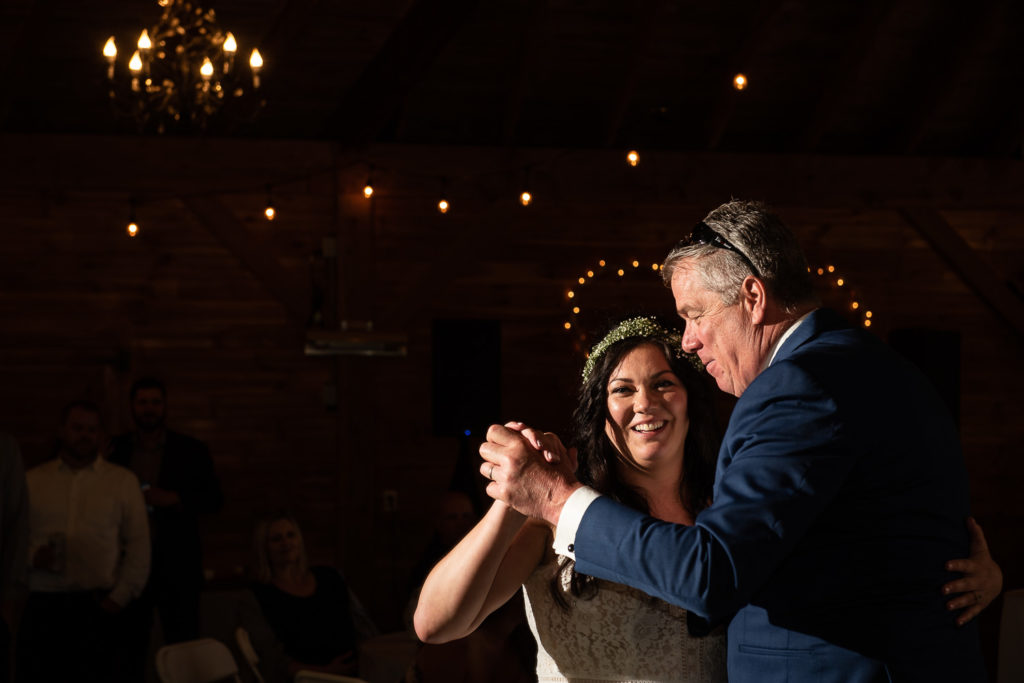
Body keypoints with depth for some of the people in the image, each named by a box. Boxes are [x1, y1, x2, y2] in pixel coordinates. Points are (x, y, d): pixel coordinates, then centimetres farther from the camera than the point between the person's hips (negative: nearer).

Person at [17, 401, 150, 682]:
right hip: (40, 606, 1)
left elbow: (138, 546, 6)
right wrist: (33, 556, -8)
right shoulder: (32, 480, 12)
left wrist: (120, 597, -3)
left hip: (96, 607, -1)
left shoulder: (123, 481, 9)